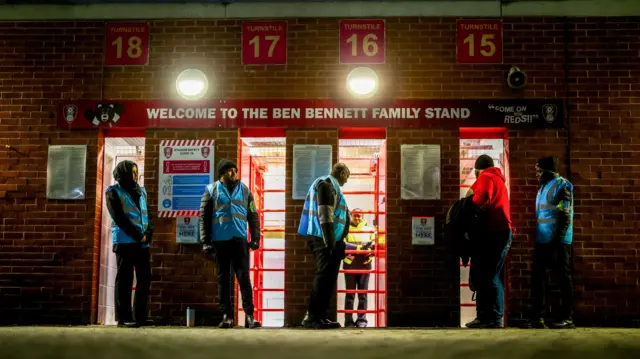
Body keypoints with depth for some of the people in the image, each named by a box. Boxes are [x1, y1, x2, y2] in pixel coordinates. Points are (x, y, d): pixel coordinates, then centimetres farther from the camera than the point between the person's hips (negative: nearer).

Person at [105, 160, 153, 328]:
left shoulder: (141, 191, 18)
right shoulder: (114, 192, 0)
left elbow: (148, 214, 15)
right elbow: (119, 218, -9)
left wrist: (148, 233, -3)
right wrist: (138, 236, -12)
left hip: (143, 243, 6)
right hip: (125, 242, -6)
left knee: (145, 278, 6)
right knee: (125, 279, -3)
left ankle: (140, 316, 13)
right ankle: (124, 317, 2)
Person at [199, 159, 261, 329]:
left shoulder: (244, 190, 10)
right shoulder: (212, 190, 5)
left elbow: (253, 216, 10)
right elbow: (203, 217, 3)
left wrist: (255, 238, 1)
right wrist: (205, 242, -3)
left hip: (239, 239, 0)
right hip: (219, 240, 0)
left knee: (244, 278, -3)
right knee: (223, 279, 5)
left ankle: (249, 315, -3)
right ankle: (226, 316, 11)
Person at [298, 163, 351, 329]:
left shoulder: (331, 186, 23)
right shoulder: (327, 184, -8)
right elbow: (325, 215, -18)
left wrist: (336, 242, 19)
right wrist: (330, 242, -22)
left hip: (331, 240, 10)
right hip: (324, 239, -10)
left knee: (328, 278, 9)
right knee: (323, 277, -11)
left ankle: (320, 316, 11)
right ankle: (312, 317, -10)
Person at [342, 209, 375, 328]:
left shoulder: (369, 229, 12)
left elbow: (375, 245, 4)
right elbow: (342, 244, -8)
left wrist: (369, 251, -16)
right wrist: (358, 247, -18)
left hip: (365, 265, 1)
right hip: (349, 265, -1)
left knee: (363, 294, 3)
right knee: (350, 294, 1)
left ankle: (362, 320, 7)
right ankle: (349, 321, 3)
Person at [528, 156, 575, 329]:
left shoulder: (561, 186, -6)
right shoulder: (543, 187, 19)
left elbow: (565, 217, -14)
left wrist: (557, 241, -21)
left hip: (557, 241, -9)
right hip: (542, 241, 9)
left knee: (563, 277, -2)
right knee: (537, 276, 6)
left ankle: (567, 318, 3)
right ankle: (537, 317, 10)